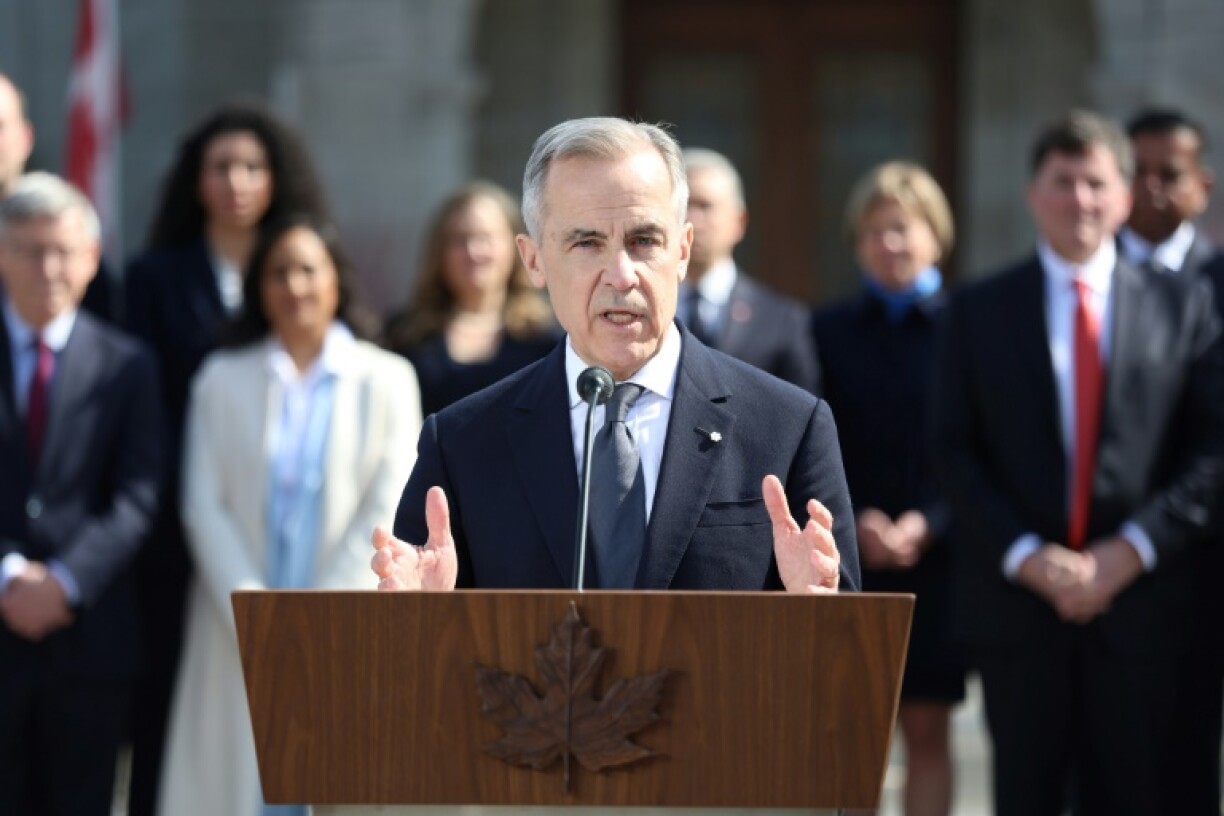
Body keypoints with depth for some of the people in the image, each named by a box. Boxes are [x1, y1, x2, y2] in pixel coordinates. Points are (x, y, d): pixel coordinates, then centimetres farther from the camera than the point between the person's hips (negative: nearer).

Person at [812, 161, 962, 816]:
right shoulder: (828, 331, 9)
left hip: (936, 558, -1)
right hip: (845, 562, 1)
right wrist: (854, 522, -11)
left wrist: (926, 525, -13)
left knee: (926, 730, 2)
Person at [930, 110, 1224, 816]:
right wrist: (1023, 555, -11)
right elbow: (955, 450, 2)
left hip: (1140, 599, 0)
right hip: (1017, 600, 0)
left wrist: (1131, 550, -9)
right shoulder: (978, 312, 8)